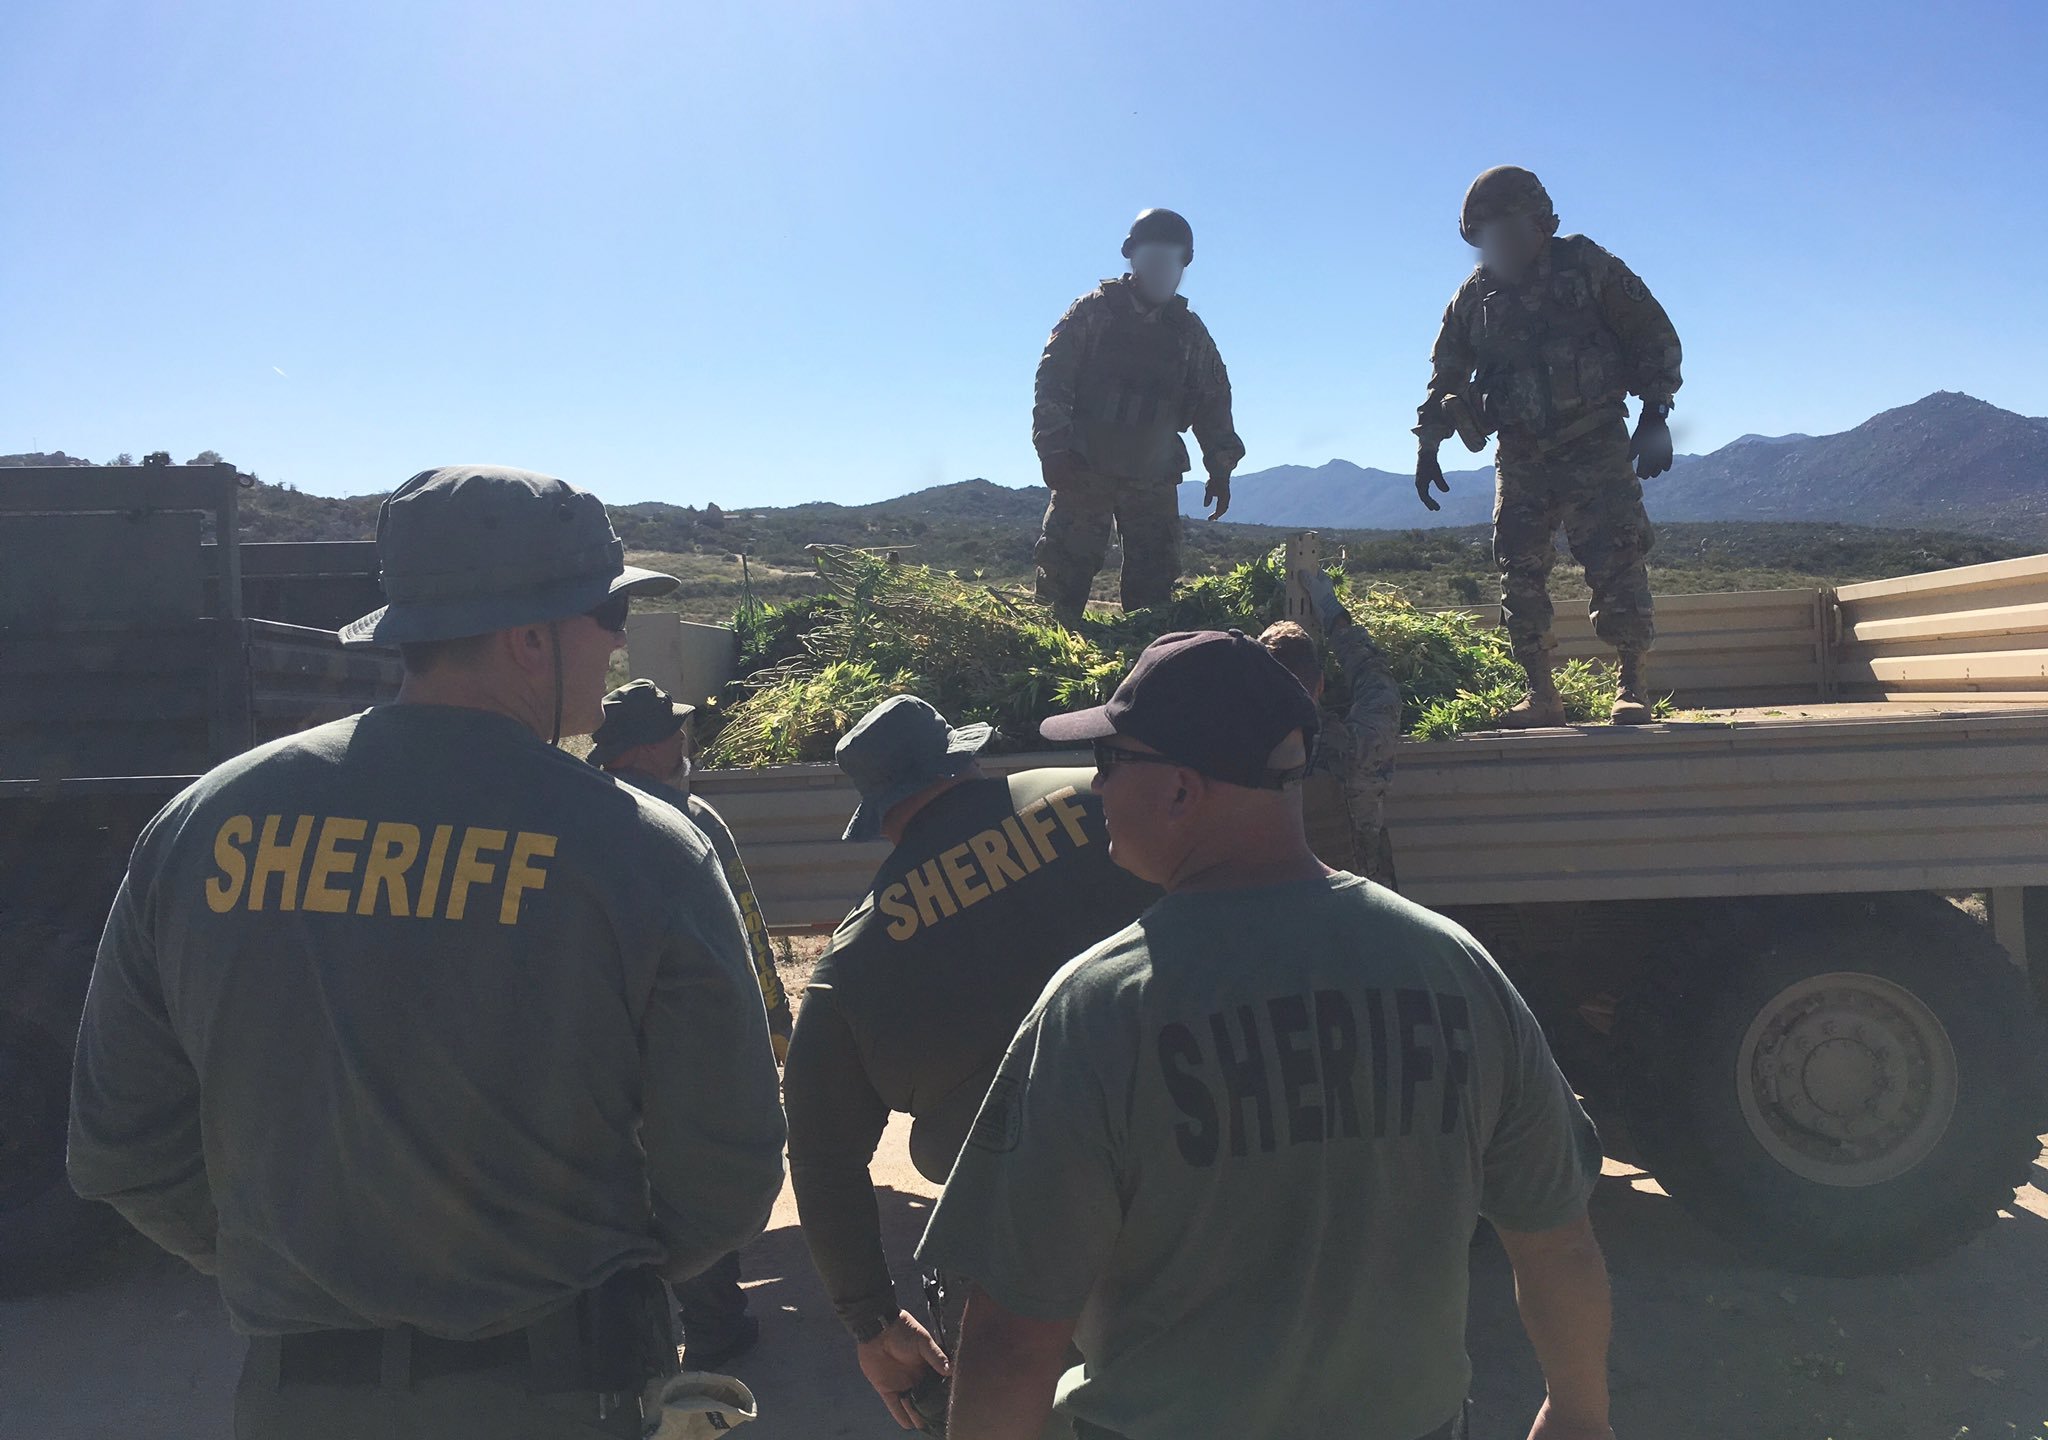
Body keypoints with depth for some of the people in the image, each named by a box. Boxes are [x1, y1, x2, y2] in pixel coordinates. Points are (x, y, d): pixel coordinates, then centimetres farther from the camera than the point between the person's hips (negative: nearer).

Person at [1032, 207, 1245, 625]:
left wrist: (1220, 469, 4)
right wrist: (1054, 449, -16)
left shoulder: (1190, 331, 9)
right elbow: (1051, 381, -6)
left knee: (1155, 584, 2)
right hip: (1084, 472, -3)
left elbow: (1214, 402, 13)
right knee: (1063, 572, -7)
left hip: (1154, 481, 3)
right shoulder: (1093, 312, 0)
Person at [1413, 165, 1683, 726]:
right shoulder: (1476, 295, 7)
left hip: (1596, 448, -3)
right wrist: (1428, 444, 10)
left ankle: (1632, 685, -2)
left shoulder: (1587, 267, -2)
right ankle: (1540, 695, 8)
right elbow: (1446, 373, 17)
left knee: (1616, 563, -11)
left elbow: (1656, 337, 1)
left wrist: (1655, 416, -7)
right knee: (1520, 574, 0)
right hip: (1521, 456, 4)